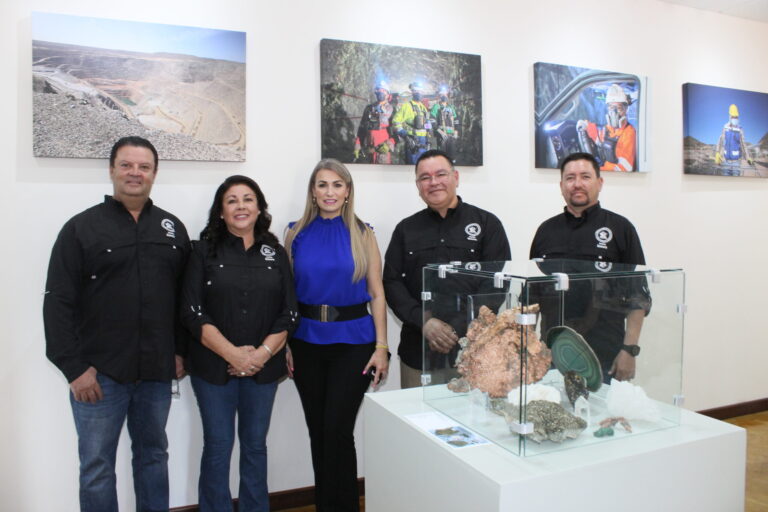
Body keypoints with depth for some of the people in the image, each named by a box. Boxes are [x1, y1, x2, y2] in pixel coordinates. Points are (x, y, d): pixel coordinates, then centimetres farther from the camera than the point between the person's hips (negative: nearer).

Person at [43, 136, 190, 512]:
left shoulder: (173, 229, 8)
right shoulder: (81, 228, -3)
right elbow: (59, 303, -6)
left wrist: (181, 351, 4)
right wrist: (74, 367, -11)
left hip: (157, 371, 3)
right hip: (100, 372, -3)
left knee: (154, 456, 16)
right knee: (97, 466, 7)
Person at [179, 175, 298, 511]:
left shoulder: (276, 254, 6)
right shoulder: (204, 251, 0)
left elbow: (289, 313, 2)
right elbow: (192, 312, -8)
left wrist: (262, 353, -12)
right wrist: (232, 353, -16)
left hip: (263, 367, 2)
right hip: (214, 366, -2)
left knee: (255, 445, 12)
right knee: (218, 446, 5)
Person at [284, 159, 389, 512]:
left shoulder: (362, 235, 0)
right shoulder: (296, 234, 4)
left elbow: (376, 293, -1)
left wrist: (381, 346, -6)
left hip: (352, 342, -2)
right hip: (306, 342, 2)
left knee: (337, 430, -4)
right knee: (317, 430, 12)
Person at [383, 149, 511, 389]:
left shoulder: (487, 223, 4)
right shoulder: (406, 229, 11)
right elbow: (391, 282, 4)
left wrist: (458, 328, -14)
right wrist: (424, 322, -11)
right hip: (418, 351, 2)